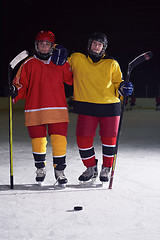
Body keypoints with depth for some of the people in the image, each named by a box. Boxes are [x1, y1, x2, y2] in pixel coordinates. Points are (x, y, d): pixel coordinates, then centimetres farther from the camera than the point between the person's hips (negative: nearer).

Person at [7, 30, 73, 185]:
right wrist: (16, 91, -12)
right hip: (35, 111, 0)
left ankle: (59, 170, 10)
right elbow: (22, 85, 8)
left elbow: (71, 79, 16)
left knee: (59, 141, -8)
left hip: (58, 110, 0)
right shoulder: (28, 64, 8)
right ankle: (40, 168, 30)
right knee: (38, 141, 7)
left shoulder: (61, 64, 10)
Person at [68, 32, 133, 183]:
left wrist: (122, 87, -9)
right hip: (86, 107, 0)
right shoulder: (76, 59, 7)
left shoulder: (112, 64, 9)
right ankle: (91, 168, 18)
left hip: (109, 107, 0)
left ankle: (106, 169, 25)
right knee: (83, 138, -4)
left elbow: (117, 82, 13)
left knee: (109, 138, 3)